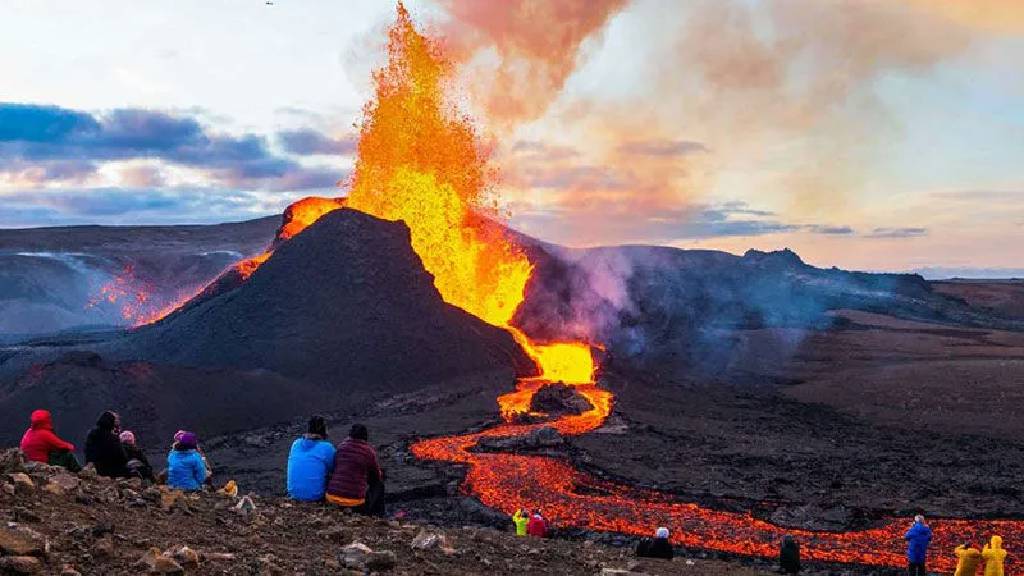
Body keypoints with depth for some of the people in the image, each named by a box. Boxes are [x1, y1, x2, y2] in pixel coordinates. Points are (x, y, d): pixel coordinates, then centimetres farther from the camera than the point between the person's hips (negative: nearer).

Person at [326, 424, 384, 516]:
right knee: (378, 484, 21)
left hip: (332, 497, 4)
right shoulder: (368, 451, -4)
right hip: (354, 500, -4)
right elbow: (377, 475, 10)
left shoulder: (340, 447, 5)